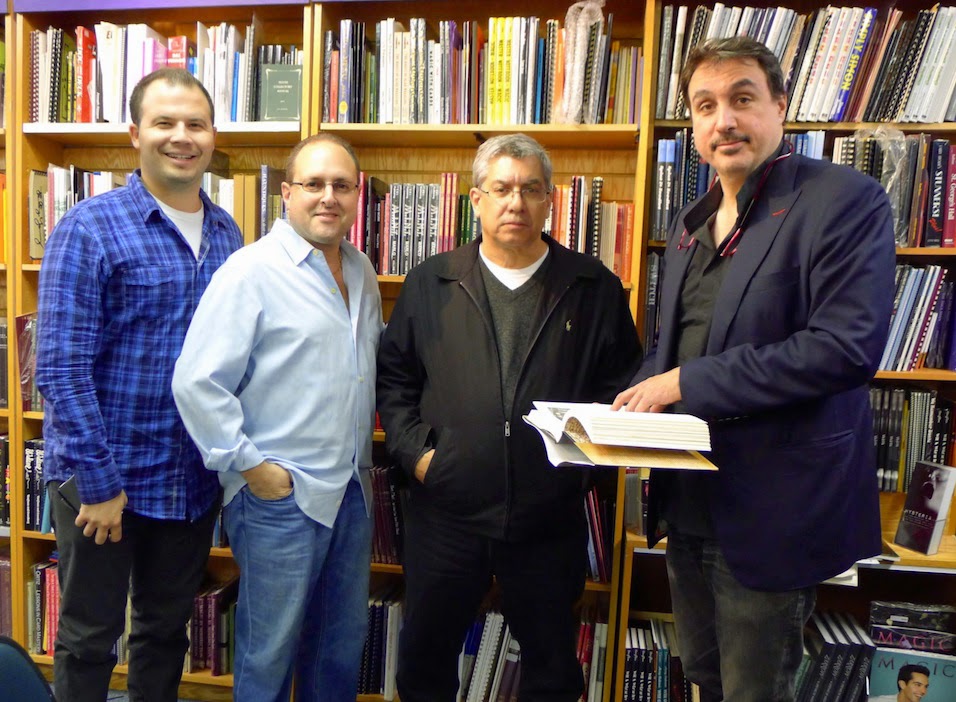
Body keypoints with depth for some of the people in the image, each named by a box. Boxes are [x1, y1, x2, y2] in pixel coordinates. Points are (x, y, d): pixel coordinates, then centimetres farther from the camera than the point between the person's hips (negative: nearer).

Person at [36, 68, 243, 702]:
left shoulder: (227, 234, 4)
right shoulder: (90, 229, -11)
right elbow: (61, 368, -15)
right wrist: (100, 481, -16)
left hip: (195, 481, 4)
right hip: (104, 478, -4)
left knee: (167, 631, 21)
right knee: (89, 639, 14)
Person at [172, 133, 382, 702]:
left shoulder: (361, 271, 10)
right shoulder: (252, 272, -14)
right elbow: (196, 383, -17)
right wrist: (250, 467, -15)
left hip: (353, 491, 7)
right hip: (280, 494, -7)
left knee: (344, 642, 20)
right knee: (270, 653, 10)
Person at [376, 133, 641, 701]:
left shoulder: (595, 288, 1)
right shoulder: (430, 283, 4)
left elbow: (624, 383, 4)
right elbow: (393, 377, 7)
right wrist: (414, 449, -5)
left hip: (550, 518, 0)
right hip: (446, 510, 1)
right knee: (425, 655, 18)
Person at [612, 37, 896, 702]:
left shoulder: (845, 199, -13)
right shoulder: (692, 221, 11)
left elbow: (848, 345, -24)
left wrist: (688, 384, -21)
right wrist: (639, 398, -3)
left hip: (771, 512, -7)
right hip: (688, 499, 7)